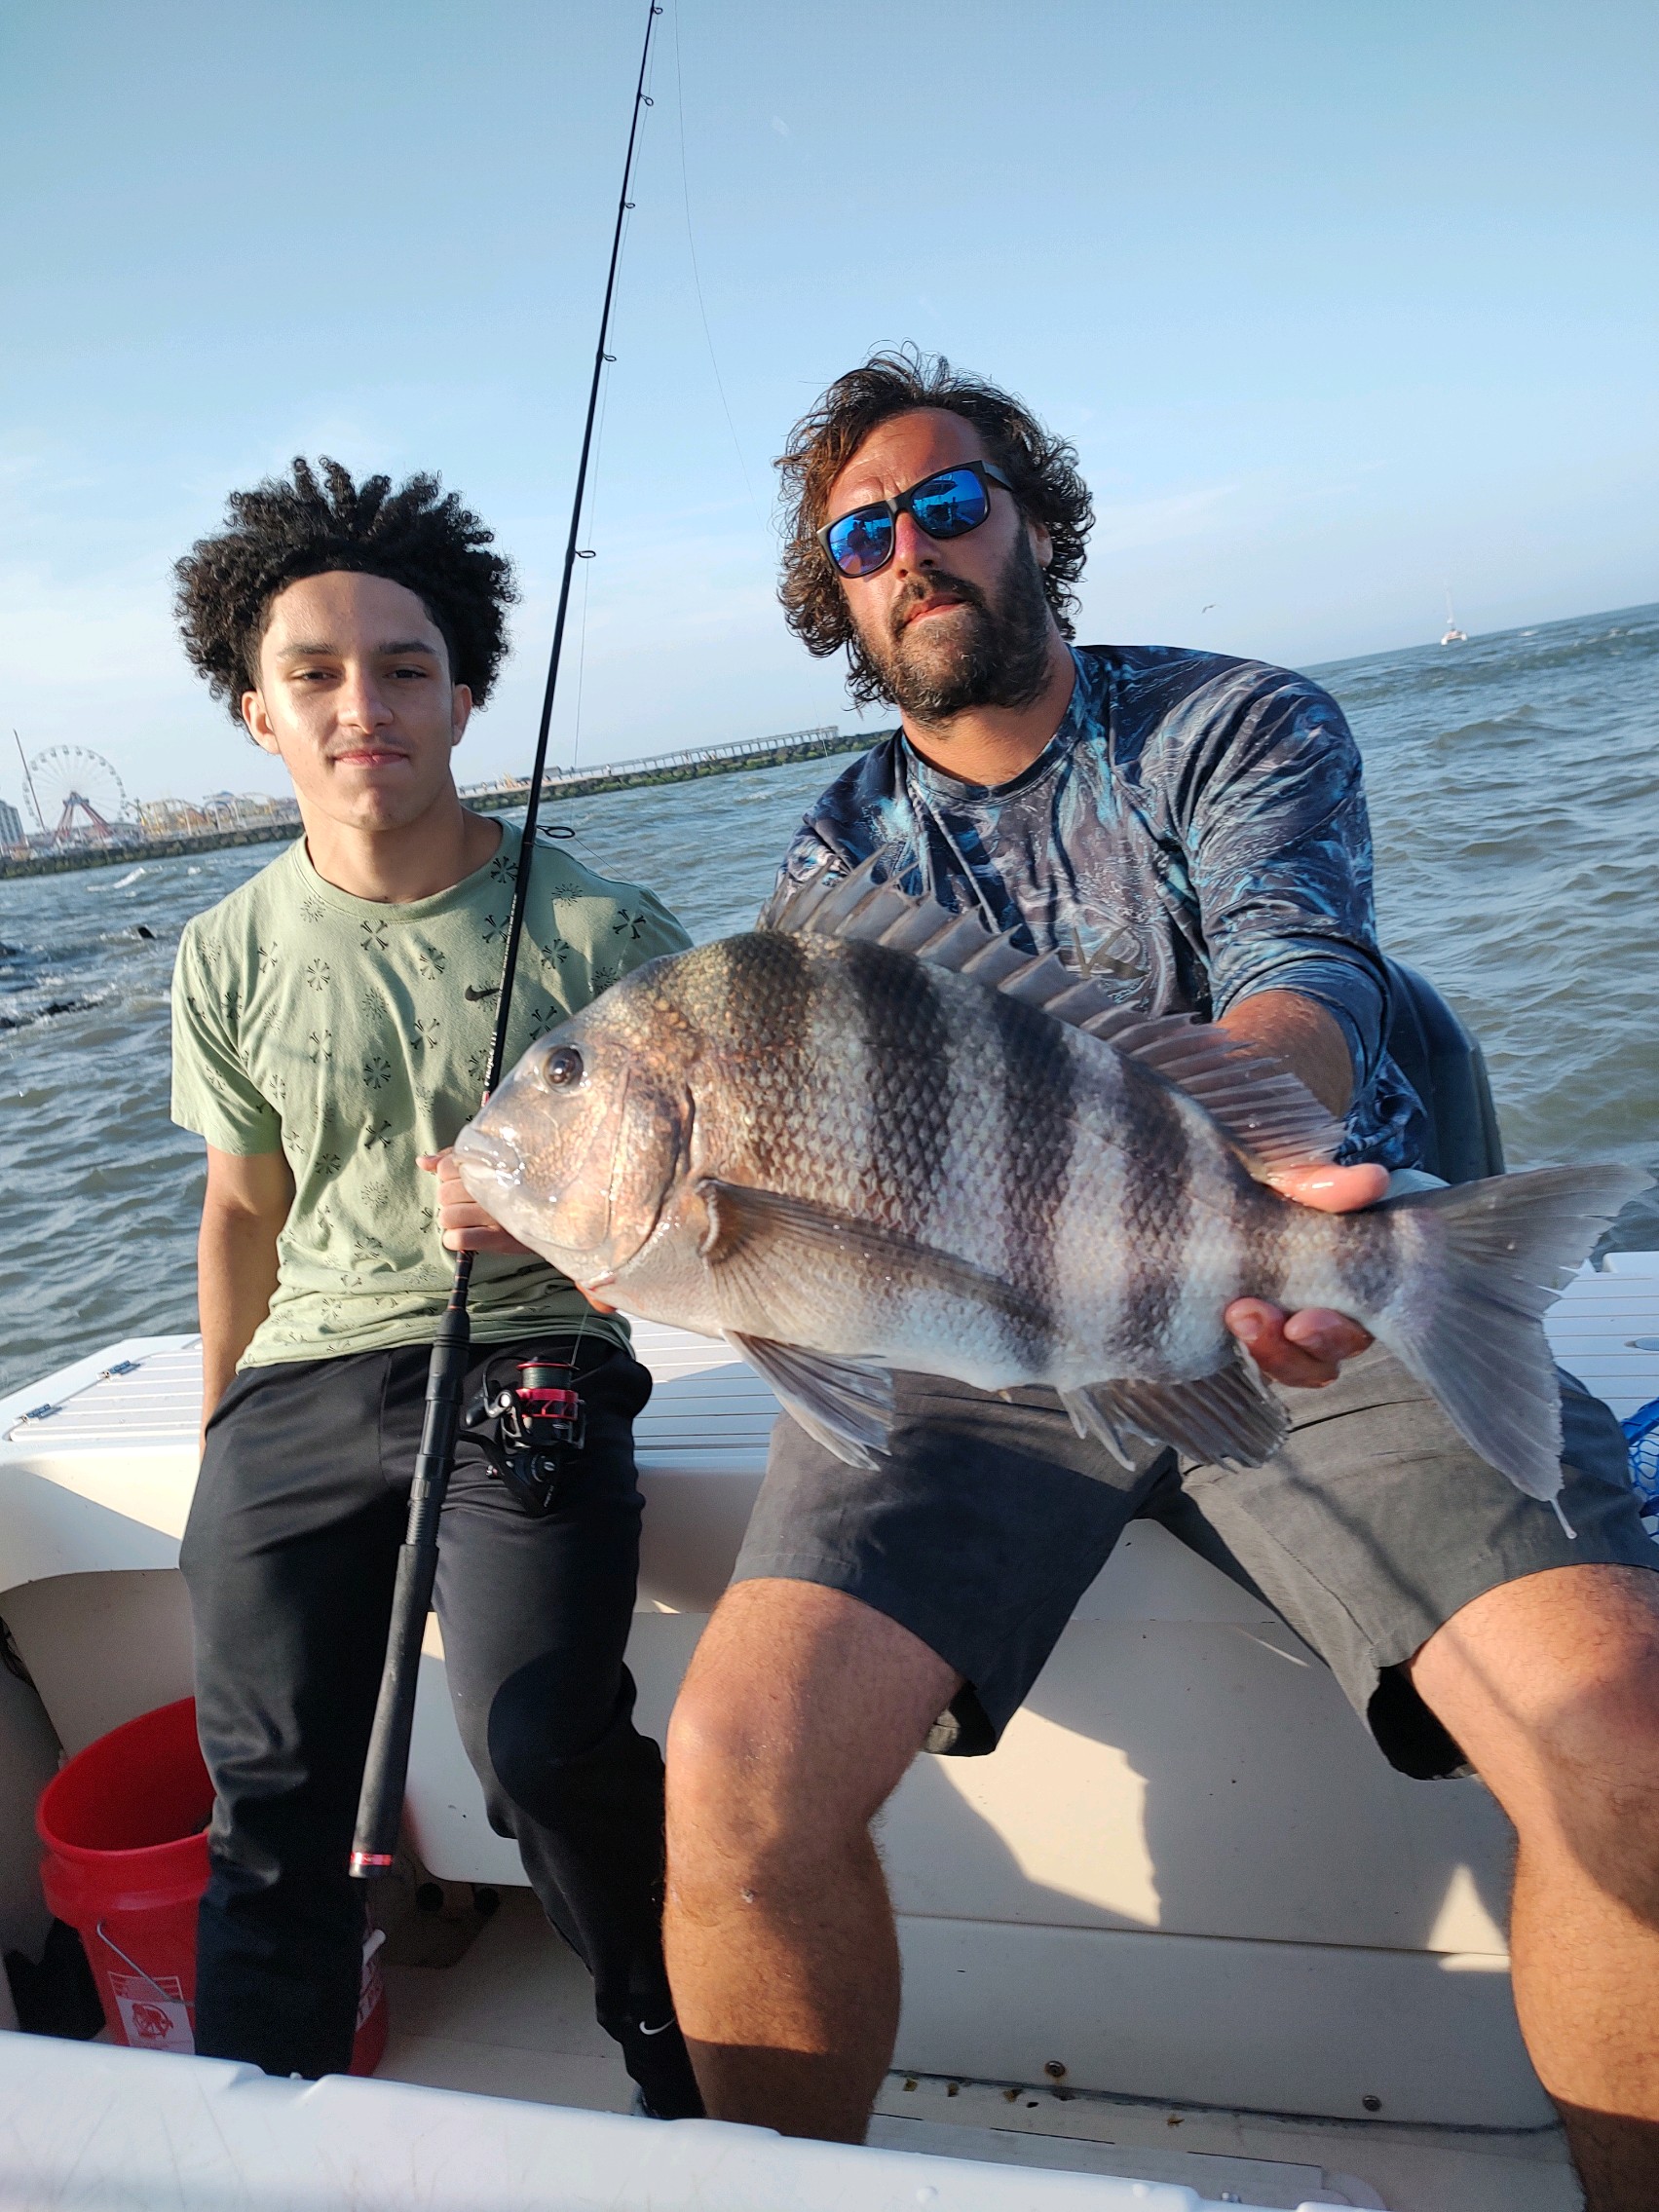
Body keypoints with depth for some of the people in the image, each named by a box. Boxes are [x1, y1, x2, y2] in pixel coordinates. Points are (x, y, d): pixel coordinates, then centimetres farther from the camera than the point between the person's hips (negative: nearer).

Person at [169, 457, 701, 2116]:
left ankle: (696, 2066, 7)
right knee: (271, 1801, -6)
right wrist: (217, 1443, 18)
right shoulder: (231, 957, 5)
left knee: (540, 1746, -21)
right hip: (301, 1385, 4)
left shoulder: (598, 927, -5)